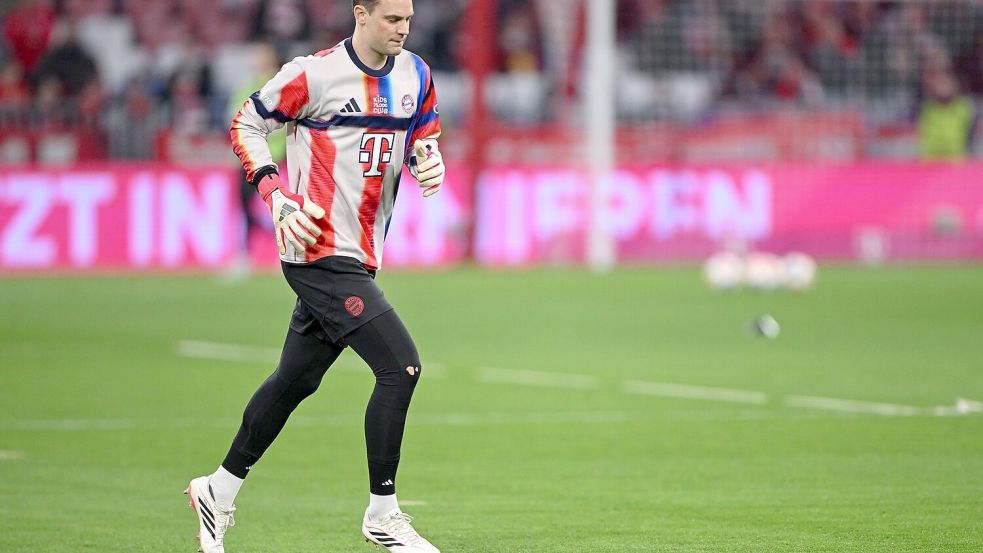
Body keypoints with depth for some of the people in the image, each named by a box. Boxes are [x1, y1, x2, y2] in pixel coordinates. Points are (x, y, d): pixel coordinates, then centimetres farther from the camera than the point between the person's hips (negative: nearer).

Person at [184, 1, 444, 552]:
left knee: (296, 379, 17)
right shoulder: (314, 74, -12)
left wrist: (429, 162, -3)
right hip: (320, 252, -8)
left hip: (359, 256, 8)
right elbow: (246, 126, -2)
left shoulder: (415, 76, 7)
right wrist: (278, 196, -13)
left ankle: (220, 490, 33)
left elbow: (422, 138, 21)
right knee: (401, 365, -16)